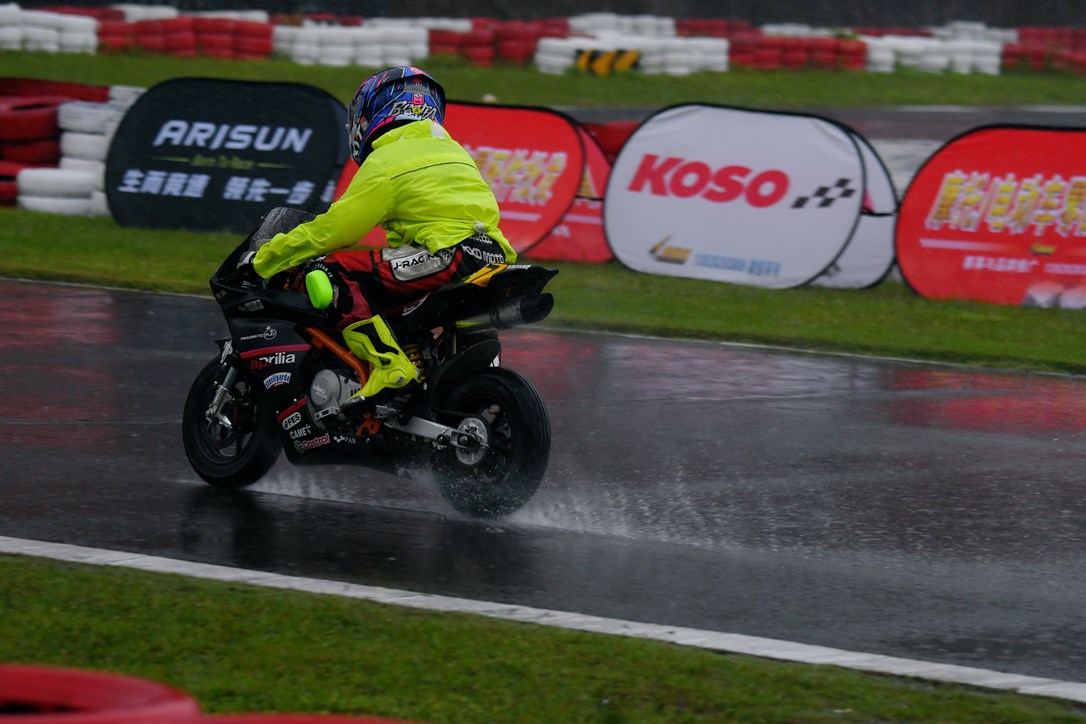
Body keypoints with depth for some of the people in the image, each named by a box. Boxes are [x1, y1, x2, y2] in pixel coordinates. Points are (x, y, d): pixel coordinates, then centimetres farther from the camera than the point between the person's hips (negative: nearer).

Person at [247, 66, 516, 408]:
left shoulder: (386, 161, 1)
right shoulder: (453, 149, 25)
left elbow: (335, 228, 0)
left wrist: (269, 257, 11)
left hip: (450, 258, -8)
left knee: (332, 272, -5)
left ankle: (388, 366, -22)